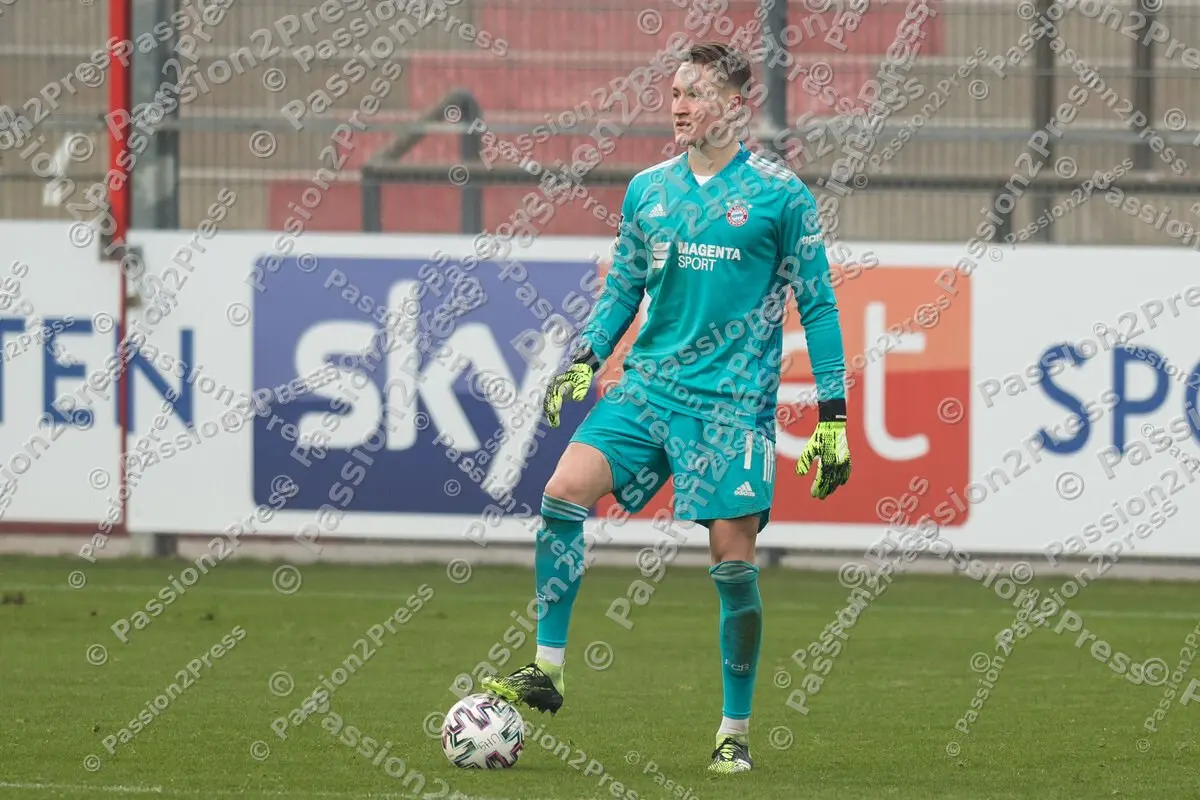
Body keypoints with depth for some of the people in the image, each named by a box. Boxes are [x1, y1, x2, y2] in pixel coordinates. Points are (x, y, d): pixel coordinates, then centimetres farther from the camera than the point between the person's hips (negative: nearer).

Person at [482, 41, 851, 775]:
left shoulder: (779, 194, -2)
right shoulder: (648, 190, 11)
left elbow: (819, 305, 1)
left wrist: (833, 417, -3)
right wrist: (586, 359, 5)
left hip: (733, 403, -4)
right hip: (648, 385, 4)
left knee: (733, 560, -4)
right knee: (563, 493, -17)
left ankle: (736, 733, 8)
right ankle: (548, 670, -8)